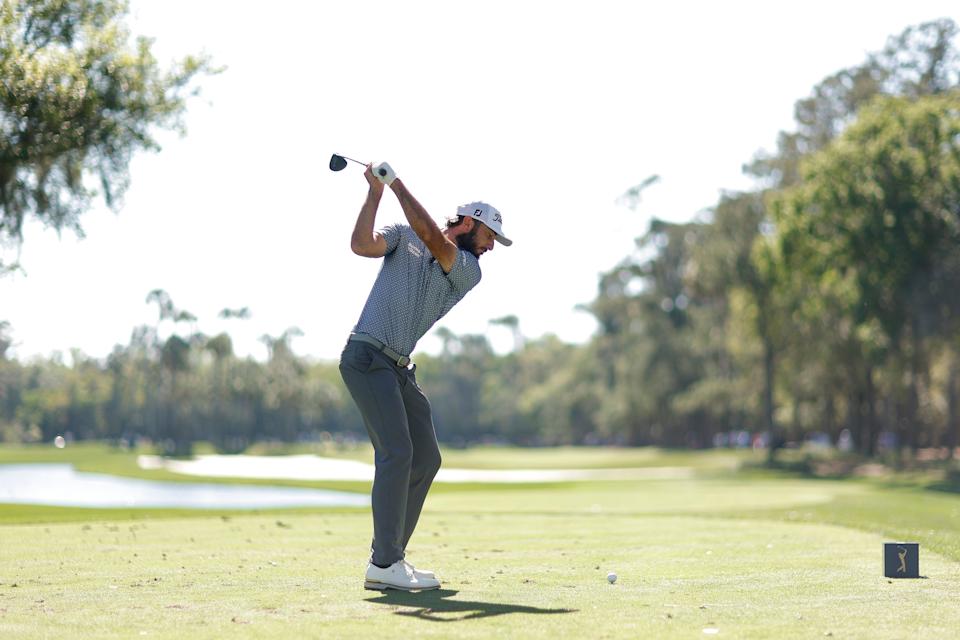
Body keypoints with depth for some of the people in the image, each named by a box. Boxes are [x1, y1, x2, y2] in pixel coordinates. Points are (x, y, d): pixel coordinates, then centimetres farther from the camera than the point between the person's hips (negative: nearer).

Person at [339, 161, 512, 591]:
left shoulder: (469, 271, 8)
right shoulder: (404, 236, 5)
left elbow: (433, 238, -11)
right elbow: (362, 245, -12)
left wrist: (397, 184, -12)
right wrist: (375, 191, -14)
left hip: (399, 368, 7)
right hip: (367, 357, -6)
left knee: (426, 459, 6)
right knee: (396, 452, -16)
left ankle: (387, 558, 13)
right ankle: (385, 564, -16)